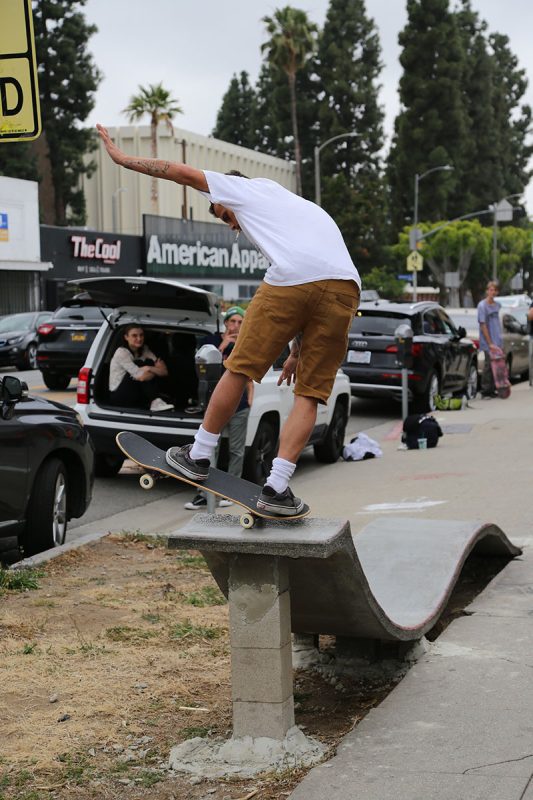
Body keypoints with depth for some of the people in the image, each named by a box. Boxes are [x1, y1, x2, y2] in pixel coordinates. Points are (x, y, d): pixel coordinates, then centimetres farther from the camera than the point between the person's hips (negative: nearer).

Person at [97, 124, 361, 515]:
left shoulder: (251, 188, 23)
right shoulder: (305, 208, 41)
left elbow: (182, 172, 24)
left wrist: (123, 157, 35)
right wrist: (298, 350, 37)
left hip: (291, 279, -6)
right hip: (346, 287, 6)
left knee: (240, 369, 8)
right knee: (310, 393, 8)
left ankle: (199, 456, 21)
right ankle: (277, 487, 2)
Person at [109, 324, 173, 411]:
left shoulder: (144, 349, 3)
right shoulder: (121, 352, -17)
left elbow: (164, 371, -7)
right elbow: (141, 377, -26)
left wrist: (151, 368, -24)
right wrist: (156, 370, -10)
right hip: (119, 397, -7)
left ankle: (156, 402, -24)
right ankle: (155, 402, -25)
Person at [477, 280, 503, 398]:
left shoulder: (497, 305, 10)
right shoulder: (482, 305, -11)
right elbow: (483, 325, -13)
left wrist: (500, 339, 14)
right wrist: (490, 343, -16)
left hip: (498, 341, 7)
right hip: (488, 341, -7)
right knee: (489, 365, -4)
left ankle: (492, 389, 14)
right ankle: (486, 390, 4)